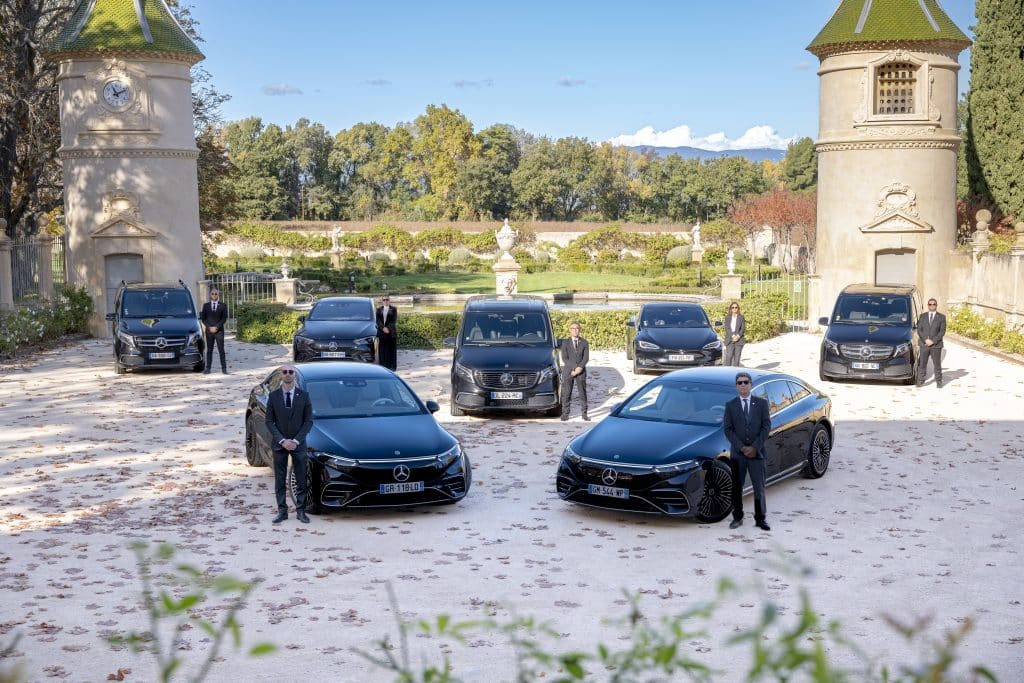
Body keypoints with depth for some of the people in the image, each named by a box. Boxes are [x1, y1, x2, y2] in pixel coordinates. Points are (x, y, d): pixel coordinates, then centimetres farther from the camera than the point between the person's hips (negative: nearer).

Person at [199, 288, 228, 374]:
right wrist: (209, 327, -8)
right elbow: (203, 318, 5)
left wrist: (216, 327, -11)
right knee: (209, 350, 5)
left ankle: (224, 368, -2)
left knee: (221, 350, -2)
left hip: (219, 331, -2)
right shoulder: (206, 305, 8)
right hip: (209, 331, 2)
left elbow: (224, 319, -1)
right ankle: (208, 368, 6)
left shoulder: (222, 305, 3)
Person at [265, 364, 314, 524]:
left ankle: (301, 511, 11)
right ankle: (282, 511, 11)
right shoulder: (273, 396, 0)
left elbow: (309, 421, 0)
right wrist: (282, 440, -11)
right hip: (279, 444, 0)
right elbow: (269, 421, 0)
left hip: (298, 444, 0)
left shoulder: (303, 396, 0)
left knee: (302, 480, 3)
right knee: (280, 480, 4)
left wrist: (296, 440, -10)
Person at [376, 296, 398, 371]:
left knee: (391, 350, 0)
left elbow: (394, 320, -4)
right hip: (381, 332, 2)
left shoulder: (393, 309, 5)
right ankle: (383, 366, 3)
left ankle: (392, 366, 3)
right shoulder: (379, 309, 10)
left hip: (391, 332, -1)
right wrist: (383, 328, -13)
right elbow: (378, 320, 1)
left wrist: (388, 328, -16)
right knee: (382, 350, 0)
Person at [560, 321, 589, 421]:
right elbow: (564, 358, -4)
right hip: (568, 371, -1)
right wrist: (573, 368, -15)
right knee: (566, 393, -2)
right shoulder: (565, 342, 4)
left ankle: (584, 414, 4)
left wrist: (580, 368, -15)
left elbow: (586, 357, 0)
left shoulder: (584, 343, 8)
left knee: (583, 392, 0)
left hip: (581, 371, 1)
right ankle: (565, 414, 1)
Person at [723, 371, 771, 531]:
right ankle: (737, 517, 15)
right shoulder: (730, 405, 5)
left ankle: (760, 519, 9)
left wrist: (755, 447, -10)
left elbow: (766, 426, 0)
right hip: (737, 453, 1)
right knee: (736, 488, 5)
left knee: (759, 488, 2)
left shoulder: (761, 403, 4)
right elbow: (727, 429, 0)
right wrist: (741, 447, -10)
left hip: (757, 452, -1)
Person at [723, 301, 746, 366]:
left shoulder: (741, 318, 7)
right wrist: (732, 336, -15)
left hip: (739, 340, 0)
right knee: (728, 356, -8)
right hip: (729, 340, 0)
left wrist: (738, 336, -15)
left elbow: (743, 328, 0)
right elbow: (727, 328, -1)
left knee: (737, 357, -1)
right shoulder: (728, 318, 10)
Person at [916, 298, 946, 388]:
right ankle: (920, 381, 5)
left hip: (936, 345, -1)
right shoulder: (922, 316, 9)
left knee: (937, 364, 4)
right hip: (924, 344, 1)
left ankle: (939, 382, 11)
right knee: (922, 364, 0)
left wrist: (933, 341, -13)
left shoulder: (941, 317, 4)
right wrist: (926, 340, -12)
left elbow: (942, 331, -3)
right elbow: (919, 330, 3)